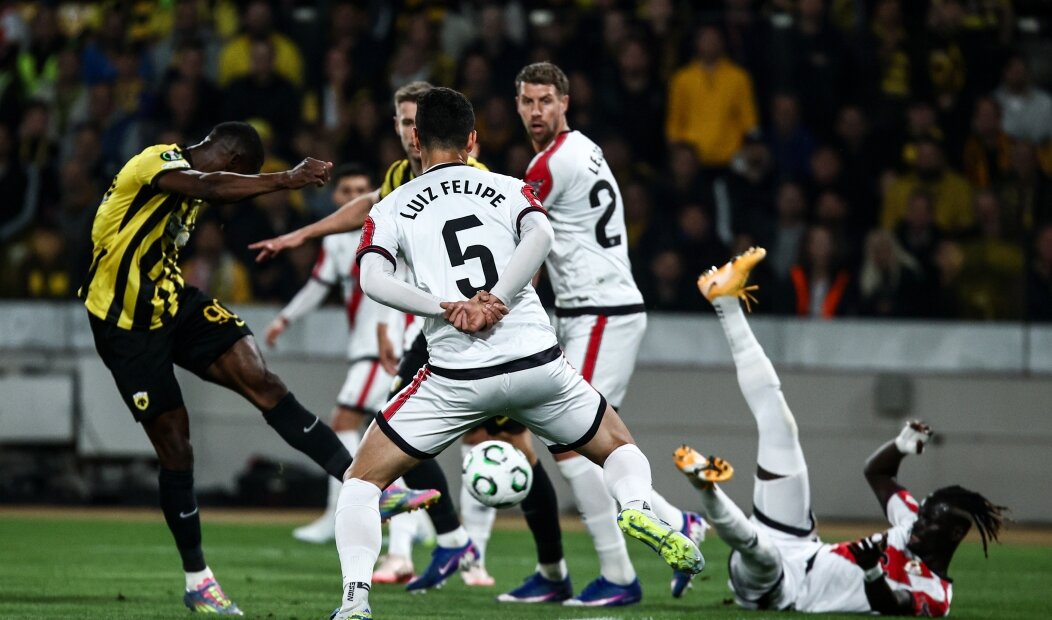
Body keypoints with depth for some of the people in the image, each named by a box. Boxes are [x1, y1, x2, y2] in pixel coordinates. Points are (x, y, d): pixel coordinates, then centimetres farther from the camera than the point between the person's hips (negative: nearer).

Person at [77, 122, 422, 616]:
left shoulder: (186, 183, 12)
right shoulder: (156, 161, -18)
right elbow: (210, 187, -37)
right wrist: (287, 180, -42)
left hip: (172, 304, 7)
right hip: (126, 324, -7)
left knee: (261, 382, -13)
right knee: (175, 448, -5)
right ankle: (196, 580, 9)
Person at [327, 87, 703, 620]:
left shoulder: (391, 208, 12)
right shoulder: (508, 189, 14)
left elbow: (372, 279, -7)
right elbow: (540, 235, -9)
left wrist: (449, 310, -11)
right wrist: (495, 302, -12)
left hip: (456, 375, -1)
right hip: (536, 360, 1)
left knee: (362, 480, 12)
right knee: (618, 449, 22)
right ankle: (637, 507, -11)